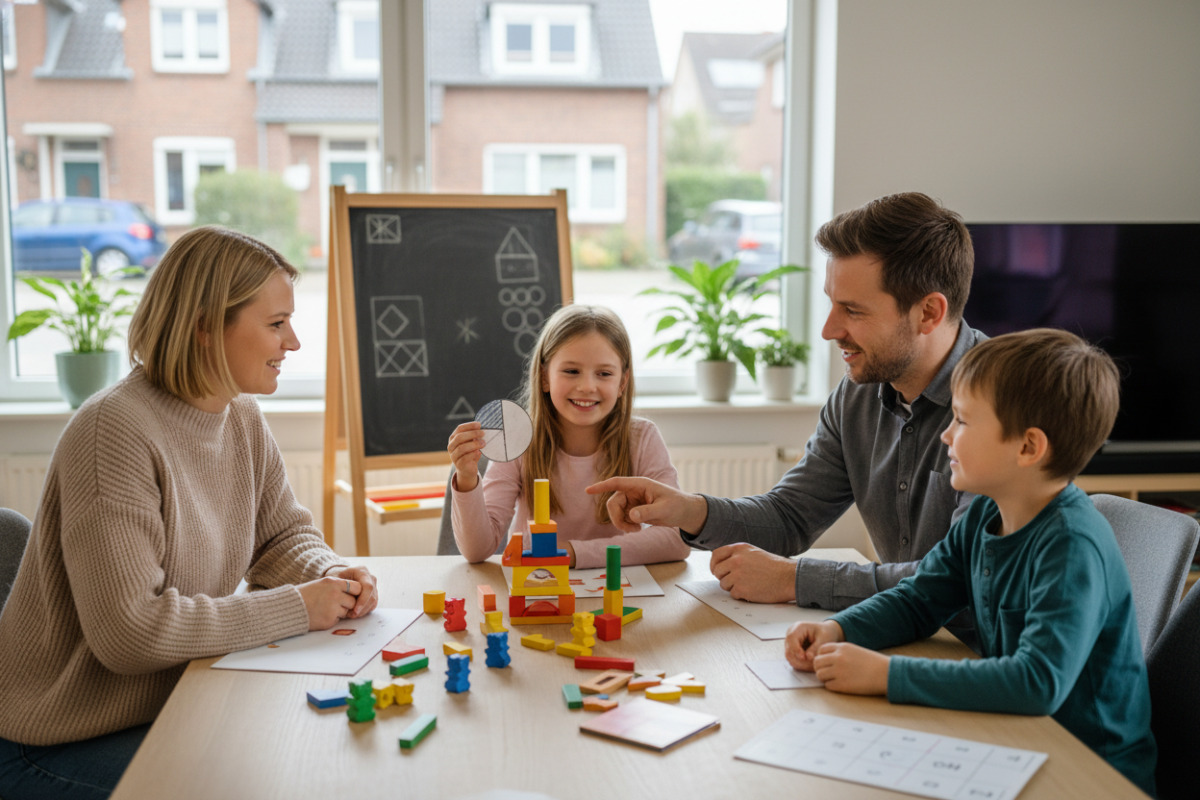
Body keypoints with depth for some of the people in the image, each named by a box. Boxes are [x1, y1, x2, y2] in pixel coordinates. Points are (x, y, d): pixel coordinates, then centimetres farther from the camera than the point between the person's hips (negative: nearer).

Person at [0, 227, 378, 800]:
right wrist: (297, 607, -23)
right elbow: (130, 630, -29)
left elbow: (284, 534, 14)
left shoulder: (243, 419, 2)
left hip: (178, 706, 8)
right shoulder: (116, 431, -24)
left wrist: (329, 576, -10)